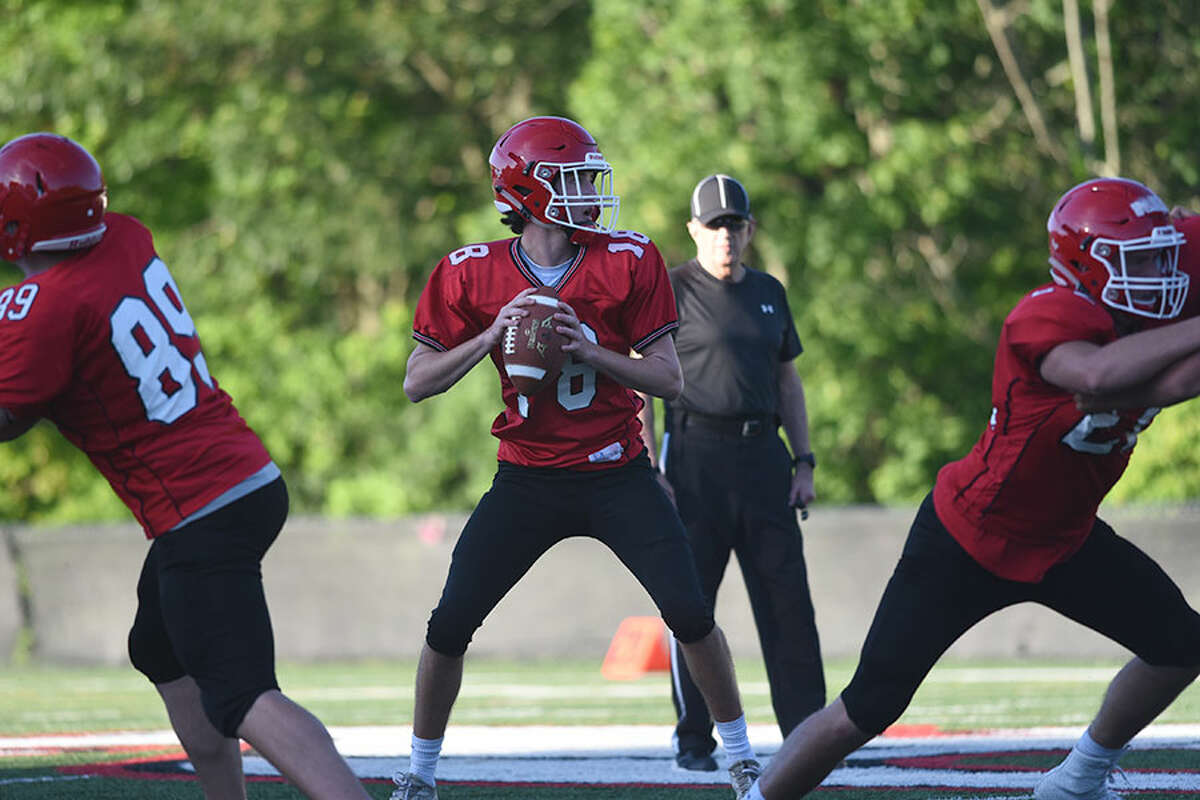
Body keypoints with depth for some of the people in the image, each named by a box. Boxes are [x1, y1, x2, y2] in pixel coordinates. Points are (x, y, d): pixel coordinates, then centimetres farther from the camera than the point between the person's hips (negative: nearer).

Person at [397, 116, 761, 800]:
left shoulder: (629, 262, -6)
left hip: (617, 475, 0)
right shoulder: (472, 275, -5)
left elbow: (669, 380, -6)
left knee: (691, 614, -9)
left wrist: (590, 351, -22)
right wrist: (490, 338, -17)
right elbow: (417, 384, -2)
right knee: (449, 626, -4)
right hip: (529, 480, 0)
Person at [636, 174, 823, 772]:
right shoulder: (670, 291, -1)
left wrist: (804, 462, 12)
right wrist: (647, 471, -13)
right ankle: (693, 739, 6)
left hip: (762, 452, 5)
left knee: (788, 598, 0)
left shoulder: (768, 293, 15)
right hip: (696, 452, -4)